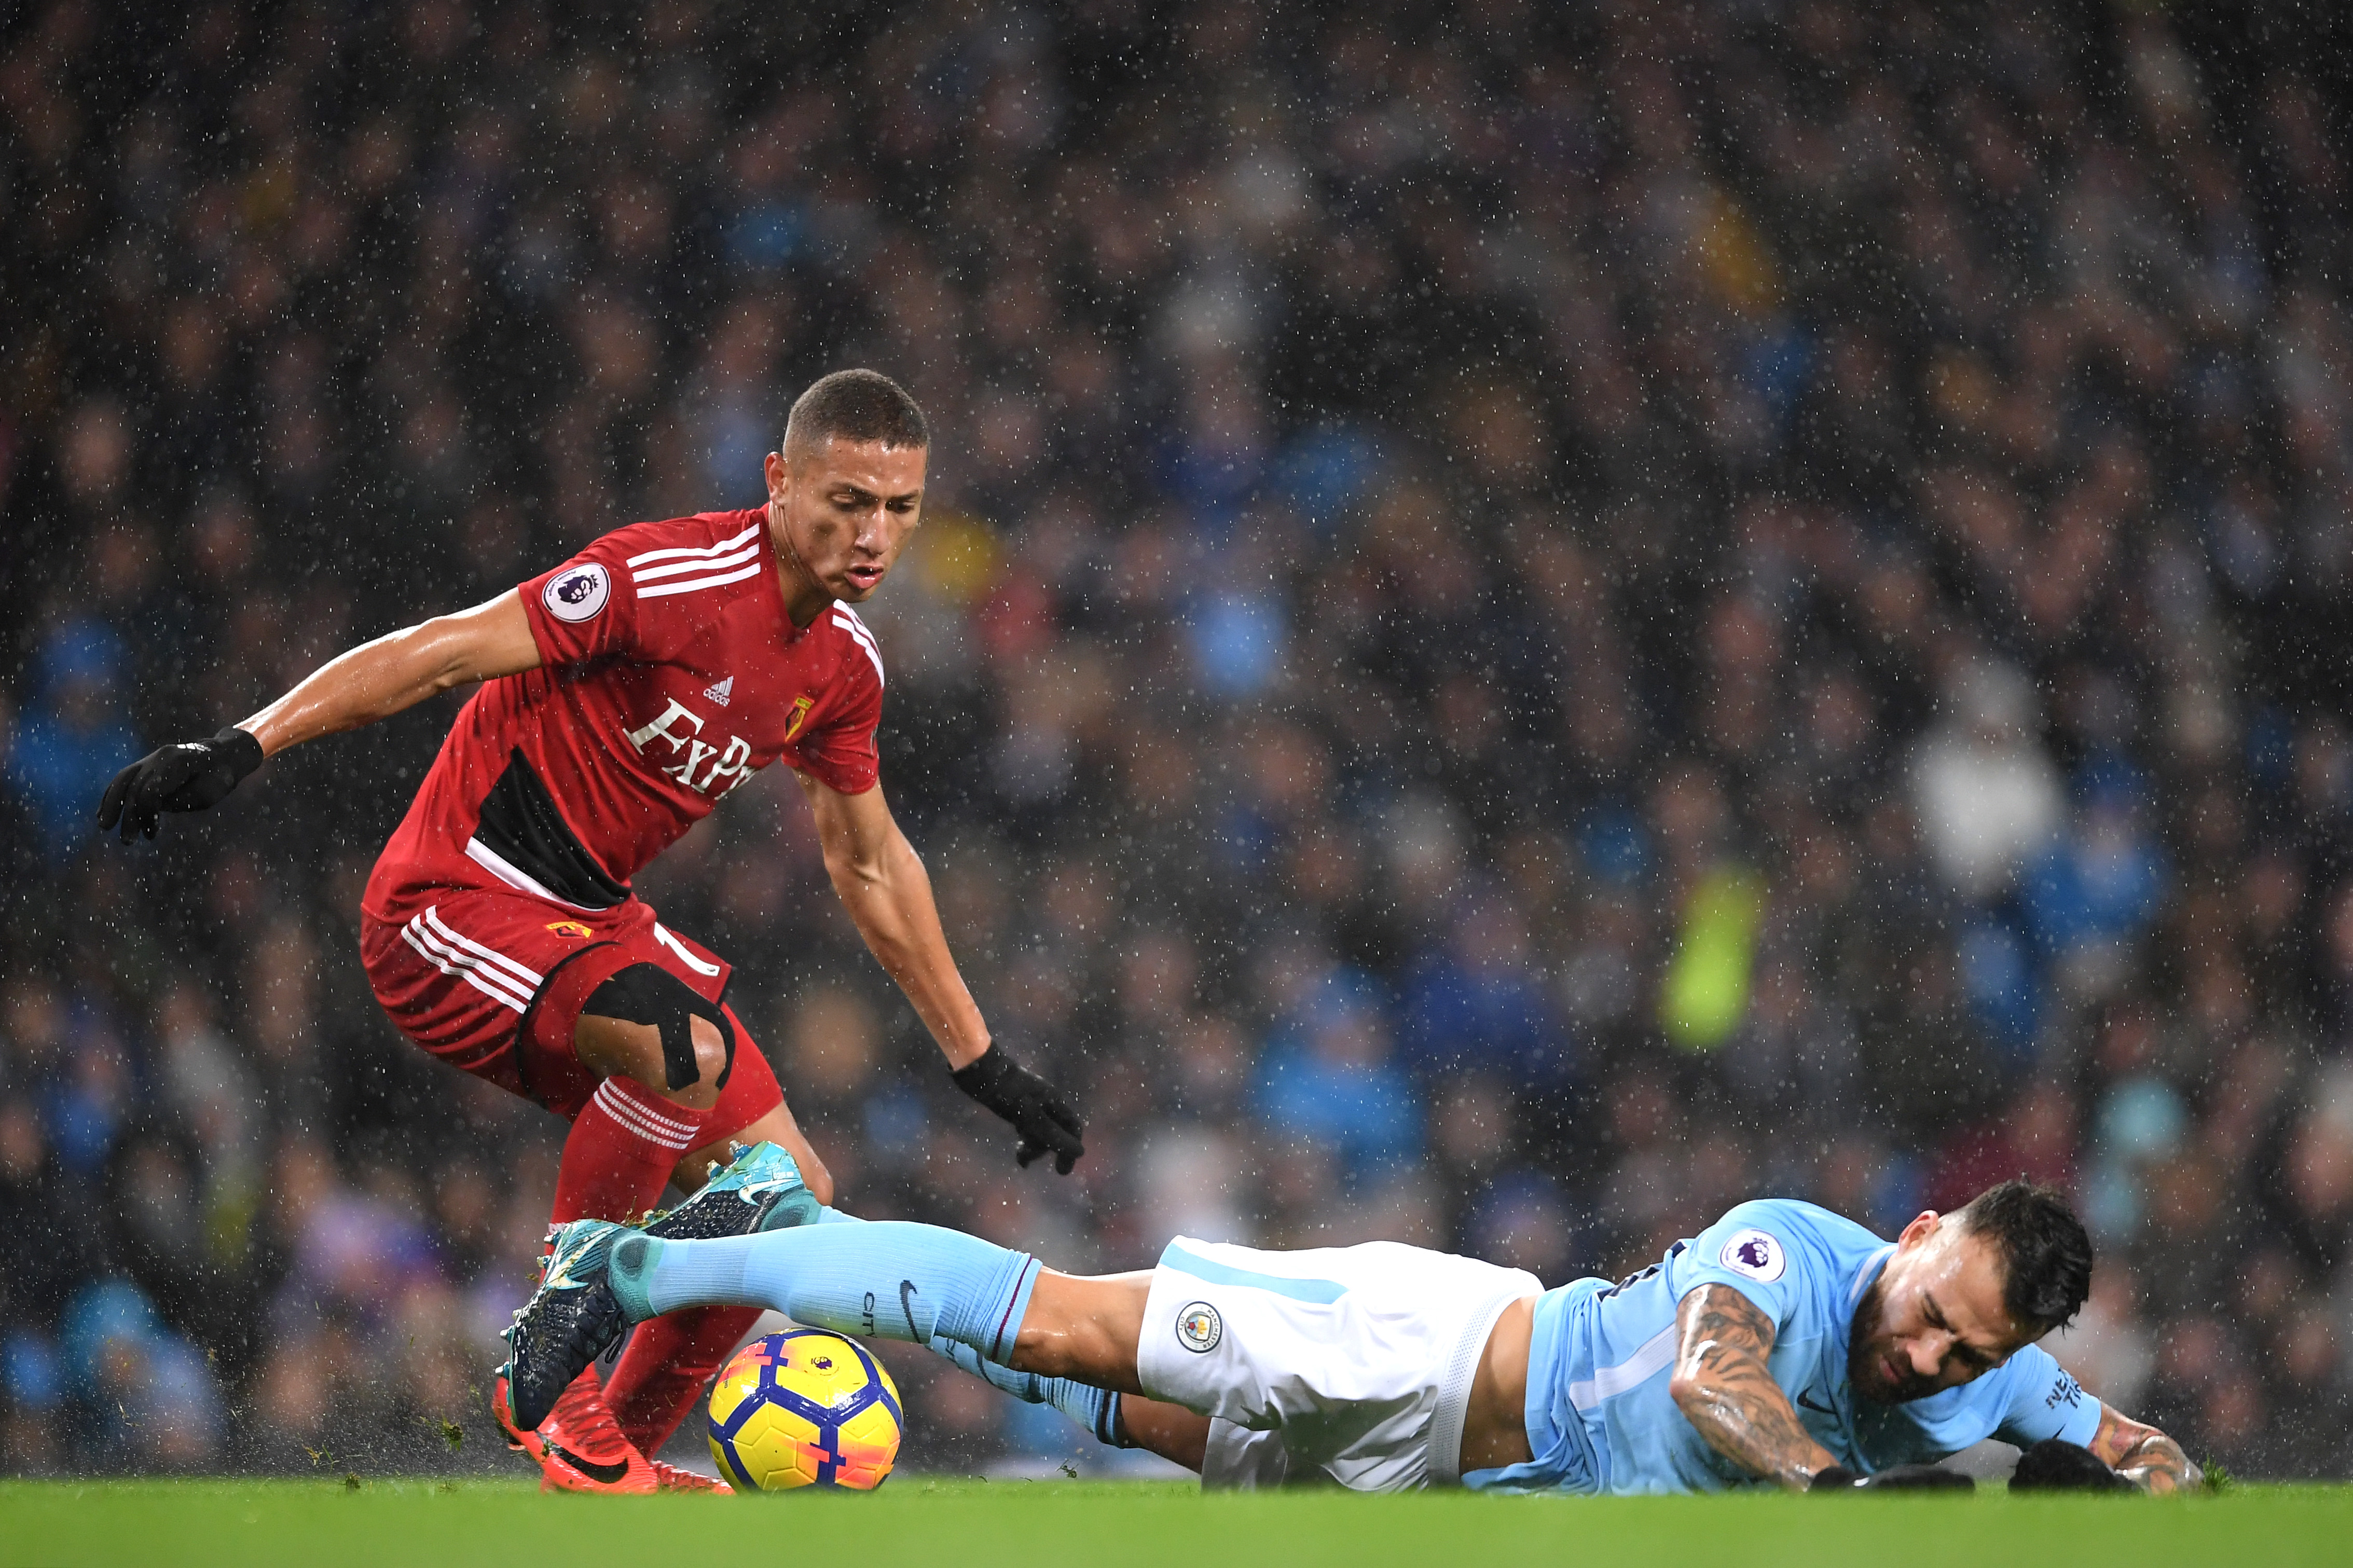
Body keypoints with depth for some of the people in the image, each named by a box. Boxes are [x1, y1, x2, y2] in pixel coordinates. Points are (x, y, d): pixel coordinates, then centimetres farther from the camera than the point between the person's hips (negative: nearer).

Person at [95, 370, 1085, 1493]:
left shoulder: (843, 663, 5)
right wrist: (245, 746, -31)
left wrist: (980, 1064, 24)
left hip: (592, 923, 9)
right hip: (456, 906, -9)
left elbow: (870, 866, 20)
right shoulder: (672, 580, -21)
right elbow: (440, 654, -22)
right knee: (689, 1043, -35)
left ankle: (627, 1450, 23)